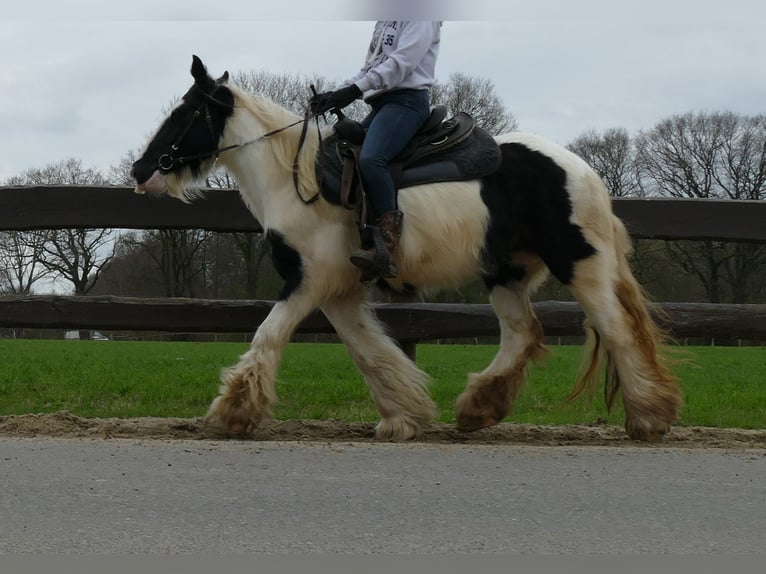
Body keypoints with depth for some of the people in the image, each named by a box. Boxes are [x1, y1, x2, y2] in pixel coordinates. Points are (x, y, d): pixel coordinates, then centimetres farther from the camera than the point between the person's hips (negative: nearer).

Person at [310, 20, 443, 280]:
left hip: (406, 100, -10)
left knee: (370, 159, -31)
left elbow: (402, 62, -15)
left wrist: (355, 89, -23)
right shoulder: (383, 22, 24)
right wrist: (336, 94, 3)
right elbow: (368, 70, 21)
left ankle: (387, 250, -38)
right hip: (380, 103, 10)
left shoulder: (421, 17, -2)